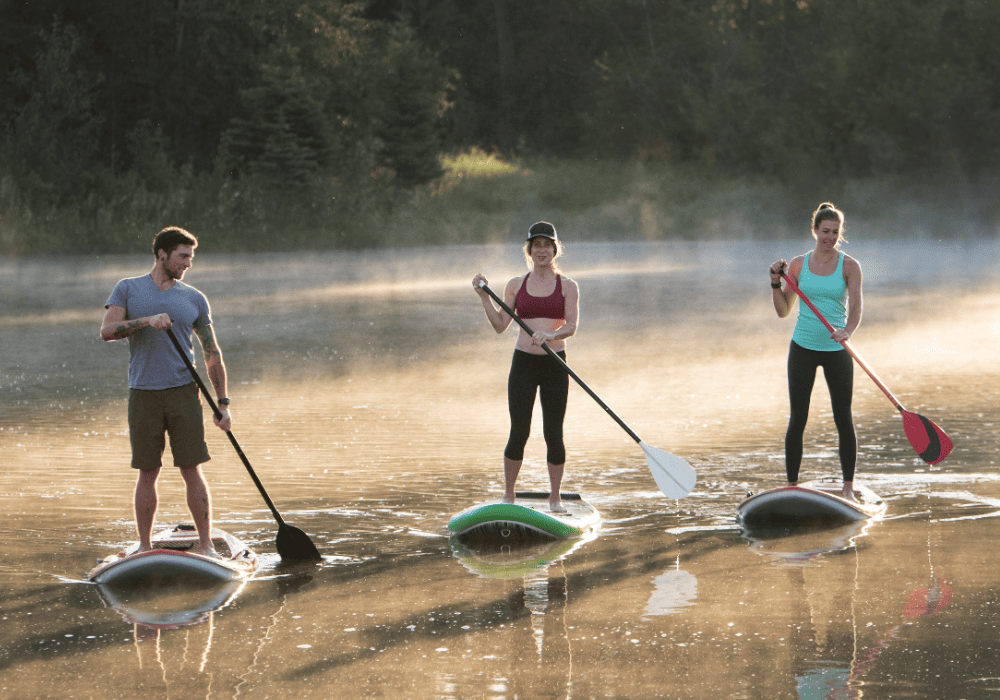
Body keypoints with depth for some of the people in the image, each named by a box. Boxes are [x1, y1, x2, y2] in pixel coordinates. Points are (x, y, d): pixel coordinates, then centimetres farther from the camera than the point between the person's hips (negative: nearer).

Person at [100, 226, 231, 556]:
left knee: (192, 471, -3)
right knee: (147, 473, 2)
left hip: (183, 391, 1)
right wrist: (148, 321, -23)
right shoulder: (128, 290, 5)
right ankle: (144, 548, 11)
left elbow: (213, 353, 11)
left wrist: (223, 404, 5)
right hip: (143, 394, -1)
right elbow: (107, 331, -9)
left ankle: (206, 546, 1)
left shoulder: (194, 299, 8)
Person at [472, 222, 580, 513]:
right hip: (524, 363, 1)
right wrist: (484, 297, -4)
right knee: (519, 433, -2)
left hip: (555, 364, -1)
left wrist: (551, 335, -28)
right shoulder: (516, 285, 8)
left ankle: (555, 497, 14)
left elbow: (571, 327, -9)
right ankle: (508, 495, 12)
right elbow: (500, 325, 6)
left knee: (553, 433, -1)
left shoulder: (568, 287, 3)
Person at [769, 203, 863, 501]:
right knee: (797, 420, -1)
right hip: (803, 347, 1)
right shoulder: (799, 264, 3)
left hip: (837, 350, -1)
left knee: (843, 419, -1)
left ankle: (848, 488, 7)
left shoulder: (849, 266, -3)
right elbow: (783, 311, 7)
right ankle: (791, 487, 5)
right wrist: (776, 283, -9)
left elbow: (855, 309, -13)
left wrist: (847, 331, -32)